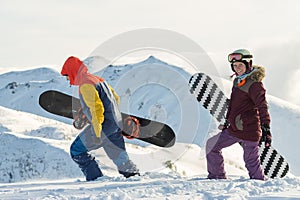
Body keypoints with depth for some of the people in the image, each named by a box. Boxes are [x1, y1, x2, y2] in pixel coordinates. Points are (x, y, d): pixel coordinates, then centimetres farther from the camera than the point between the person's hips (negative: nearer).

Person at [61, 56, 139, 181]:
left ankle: (95, 177, -3)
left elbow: (96, 107, -22)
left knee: (76, 150, 1)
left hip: (104, 125, -9)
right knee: (120, 158, 14)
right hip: (116, 125, 9)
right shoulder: (98, 79, 18)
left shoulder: (85, 85, -12)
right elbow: (116, 98, 25)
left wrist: (96, 132, -25)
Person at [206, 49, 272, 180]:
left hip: (249, 132, -9)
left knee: (251, 162, -4)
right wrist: (227, 121, 31)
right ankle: (216, 176, 22)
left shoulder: (254, 85, -15)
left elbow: (262, 107, -21)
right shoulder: (238, 81, 13)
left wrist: (266, 129, -28)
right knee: (212, 145, 14)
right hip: (234, 130, 9)